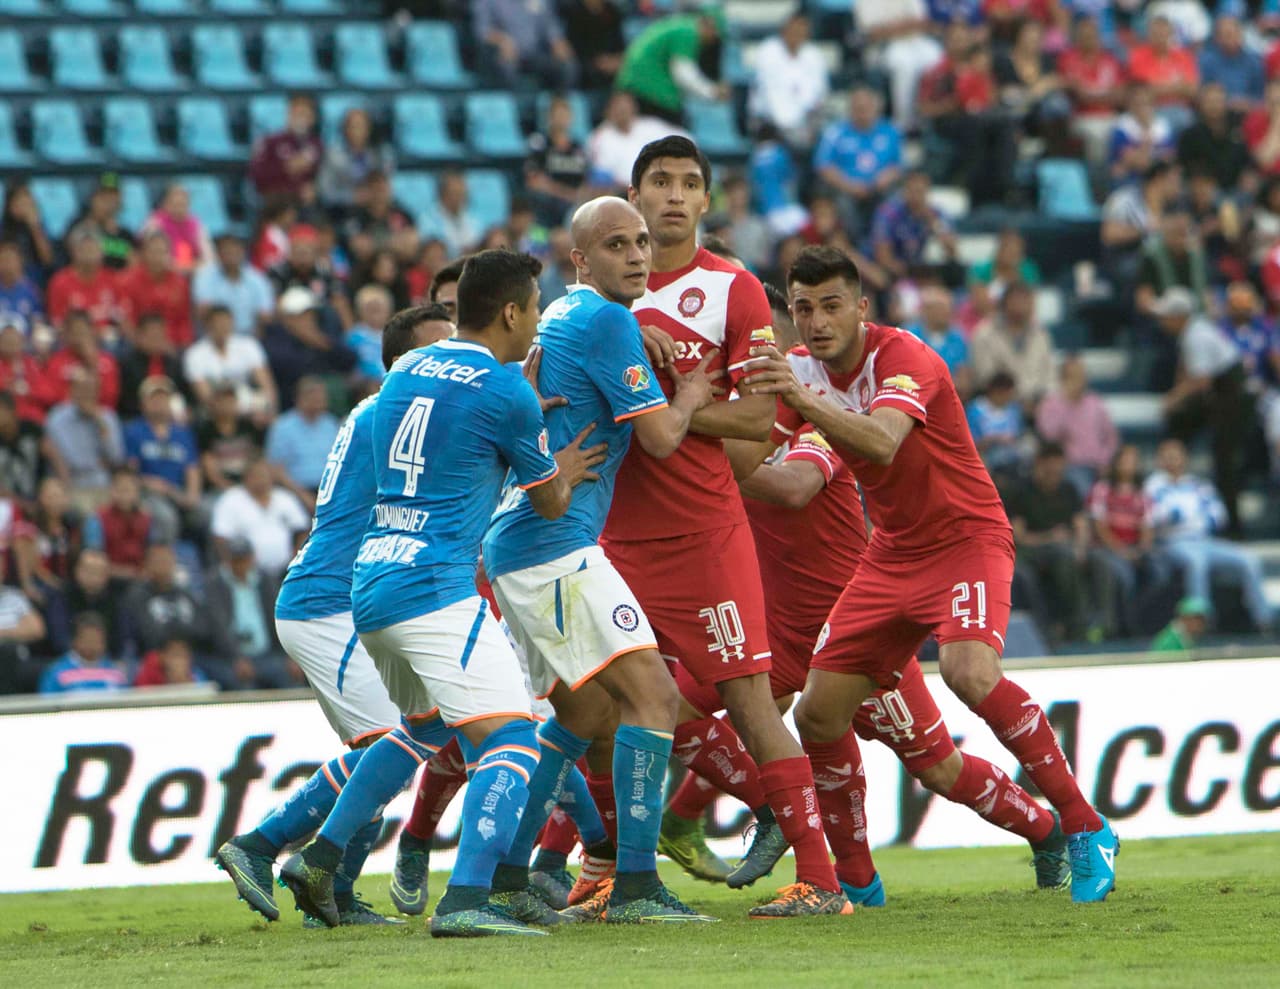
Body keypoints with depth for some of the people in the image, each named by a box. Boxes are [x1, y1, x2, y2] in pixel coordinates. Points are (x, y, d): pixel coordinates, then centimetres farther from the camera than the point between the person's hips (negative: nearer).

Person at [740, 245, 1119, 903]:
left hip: (967, 539, -7)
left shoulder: (906, 359, -20)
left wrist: (805, 400, -53)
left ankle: (1085, 830, -21)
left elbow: (882, 443, -40)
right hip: (892, 553, 7)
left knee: (970, 672, -33)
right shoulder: (802, 371, 3)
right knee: (819, 713, -1)